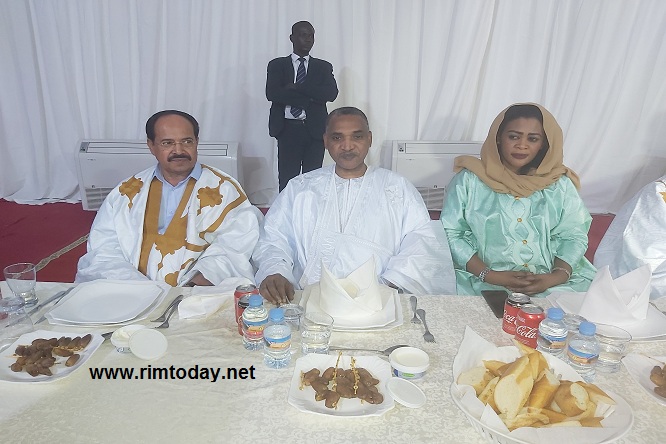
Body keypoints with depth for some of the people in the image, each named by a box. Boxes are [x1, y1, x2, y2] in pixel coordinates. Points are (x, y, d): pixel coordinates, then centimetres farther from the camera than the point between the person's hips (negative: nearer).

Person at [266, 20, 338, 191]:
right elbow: (272, 93, -6)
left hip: (315, 130, 1)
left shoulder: (323, 67, 15)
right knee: (287, 180, -1)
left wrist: (296, 87, -9)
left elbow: (331, 93, -3)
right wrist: (310, 97, -10)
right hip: (288, 129, -1)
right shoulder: (277, 65, 11)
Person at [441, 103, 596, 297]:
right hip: (482, 283, -1)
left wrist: (555, 277, -11)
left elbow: (574, 236, 8)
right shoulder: (469, 180, 2)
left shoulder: (560, 184, 12)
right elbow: (450, 233, -2)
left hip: (547, 283, 2)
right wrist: (489, 275, -12)